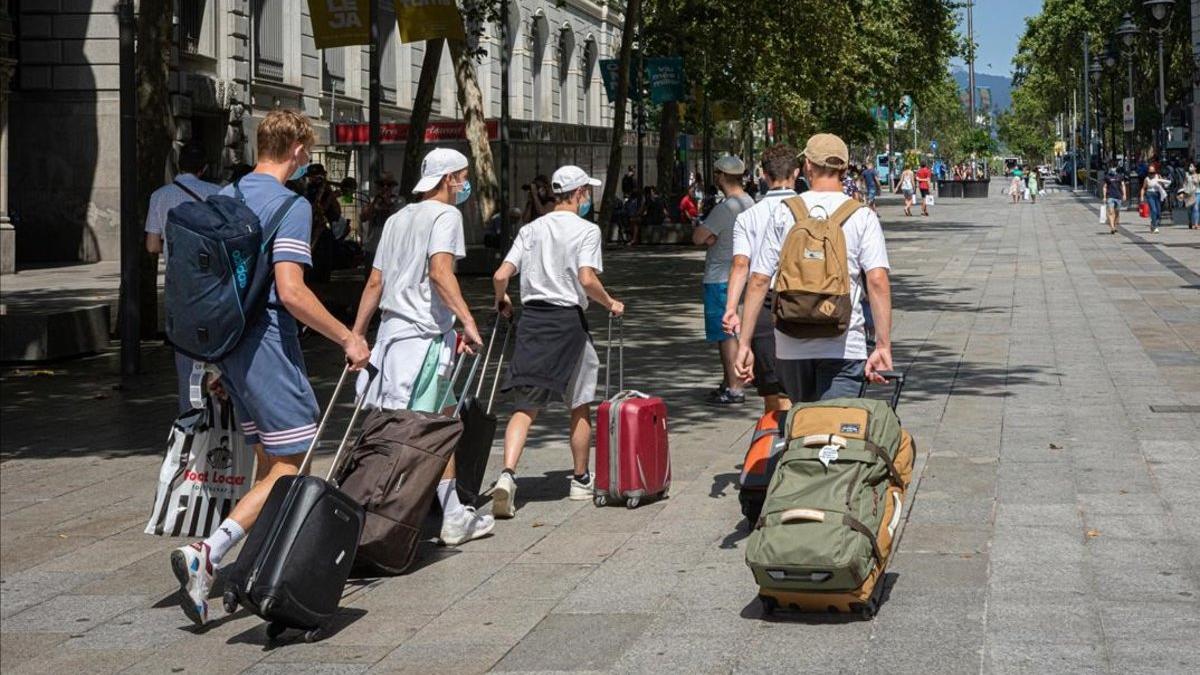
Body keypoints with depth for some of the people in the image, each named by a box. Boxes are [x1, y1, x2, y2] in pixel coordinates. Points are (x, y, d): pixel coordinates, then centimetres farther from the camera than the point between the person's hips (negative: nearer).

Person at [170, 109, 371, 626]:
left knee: (270, 457, 18)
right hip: (268, 344, -9)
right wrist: (348, 339, -13)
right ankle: (206, 555, -20)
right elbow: (291, 292, -22)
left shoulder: (224, 197, 13)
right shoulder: (290, 206, -12)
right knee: (289, 466, -6)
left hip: (227, 343, 9)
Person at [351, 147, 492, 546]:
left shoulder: (397, 219, 19)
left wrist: (357, 333, 20)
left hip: (391, 329, 8)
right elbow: (440, 271, -21)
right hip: (426, 334, -8)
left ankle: (454, 517, 14)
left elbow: (375, 282, 18)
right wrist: (468, 321, -25)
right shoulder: (445, 215, -5)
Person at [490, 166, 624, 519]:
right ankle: (581, 479, 24)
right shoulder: (586, 230, -3)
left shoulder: (531, 229, 11)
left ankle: (507, 474, -22)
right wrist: (610, 303, 1)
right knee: (580, 405, 14)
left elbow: (501, 276, 4)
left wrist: (502, 302, 24)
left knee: (526, 405, -1)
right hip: (567, 320, -4)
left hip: (531, 318, 4)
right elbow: (587, 279, -16)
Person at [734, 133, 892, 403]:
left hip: (791, 345, 2)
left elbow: (759, 281, 0)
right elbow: (878, 281, -11)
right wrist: (883, 346, -11)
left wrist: (744, 343, 4)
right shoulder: (862, 216, -1)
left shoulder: (784, 213, 4)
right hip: (843, 346, -2)